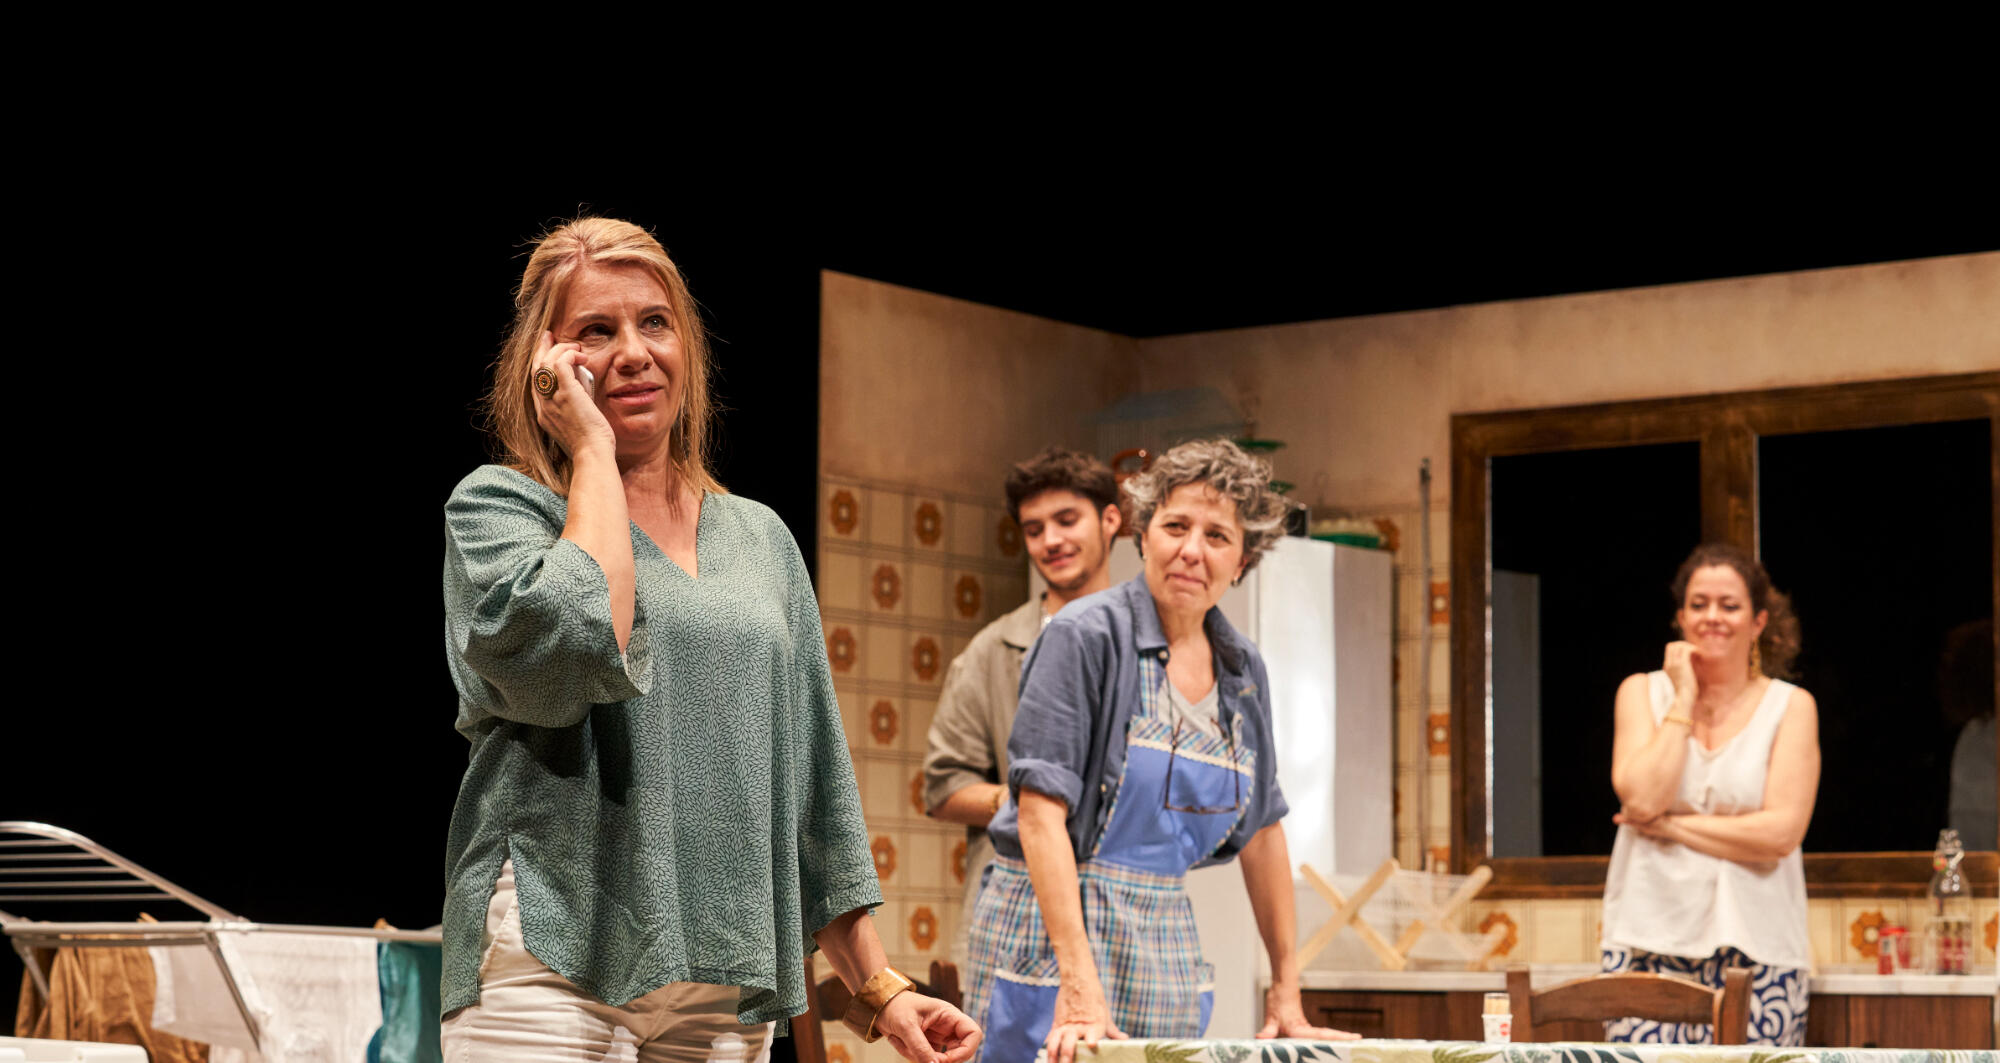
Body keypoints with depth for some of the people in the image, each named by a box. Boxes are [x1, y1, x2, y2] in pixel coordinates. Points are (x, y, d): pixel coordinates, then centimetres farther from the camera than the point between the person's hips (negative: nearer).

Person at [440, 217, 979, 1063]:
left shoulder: (760, 539, 17)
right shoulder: (494, 507, 2)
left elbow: (815, 781, 18)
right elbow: (581, 644, -20)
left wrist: (879, 988, 13)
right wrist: (591, 450, -6)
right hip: (559, 967, -4)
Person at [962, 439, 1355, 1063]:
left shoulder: (1242, 670, 10)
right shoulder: (1086, 637, -9)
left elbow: (1261, 830, 17)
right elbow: (1040, 808, -17)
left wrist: (1286, 989, 15)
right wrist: (1079, 981, -25)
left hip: (1165, 941, 6)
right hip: (1052, 936, -6)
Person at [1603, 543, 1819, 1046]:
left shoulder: (1791, 707, 6)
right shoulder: (1643, 693, 11)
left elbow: (1781, 832, -6)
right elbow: (1642, 797, -7)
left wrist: (1670, 826, -6)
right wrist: (1684, 700, -2)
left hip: (1754, 943, 0)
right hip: (1652, 937, 1)